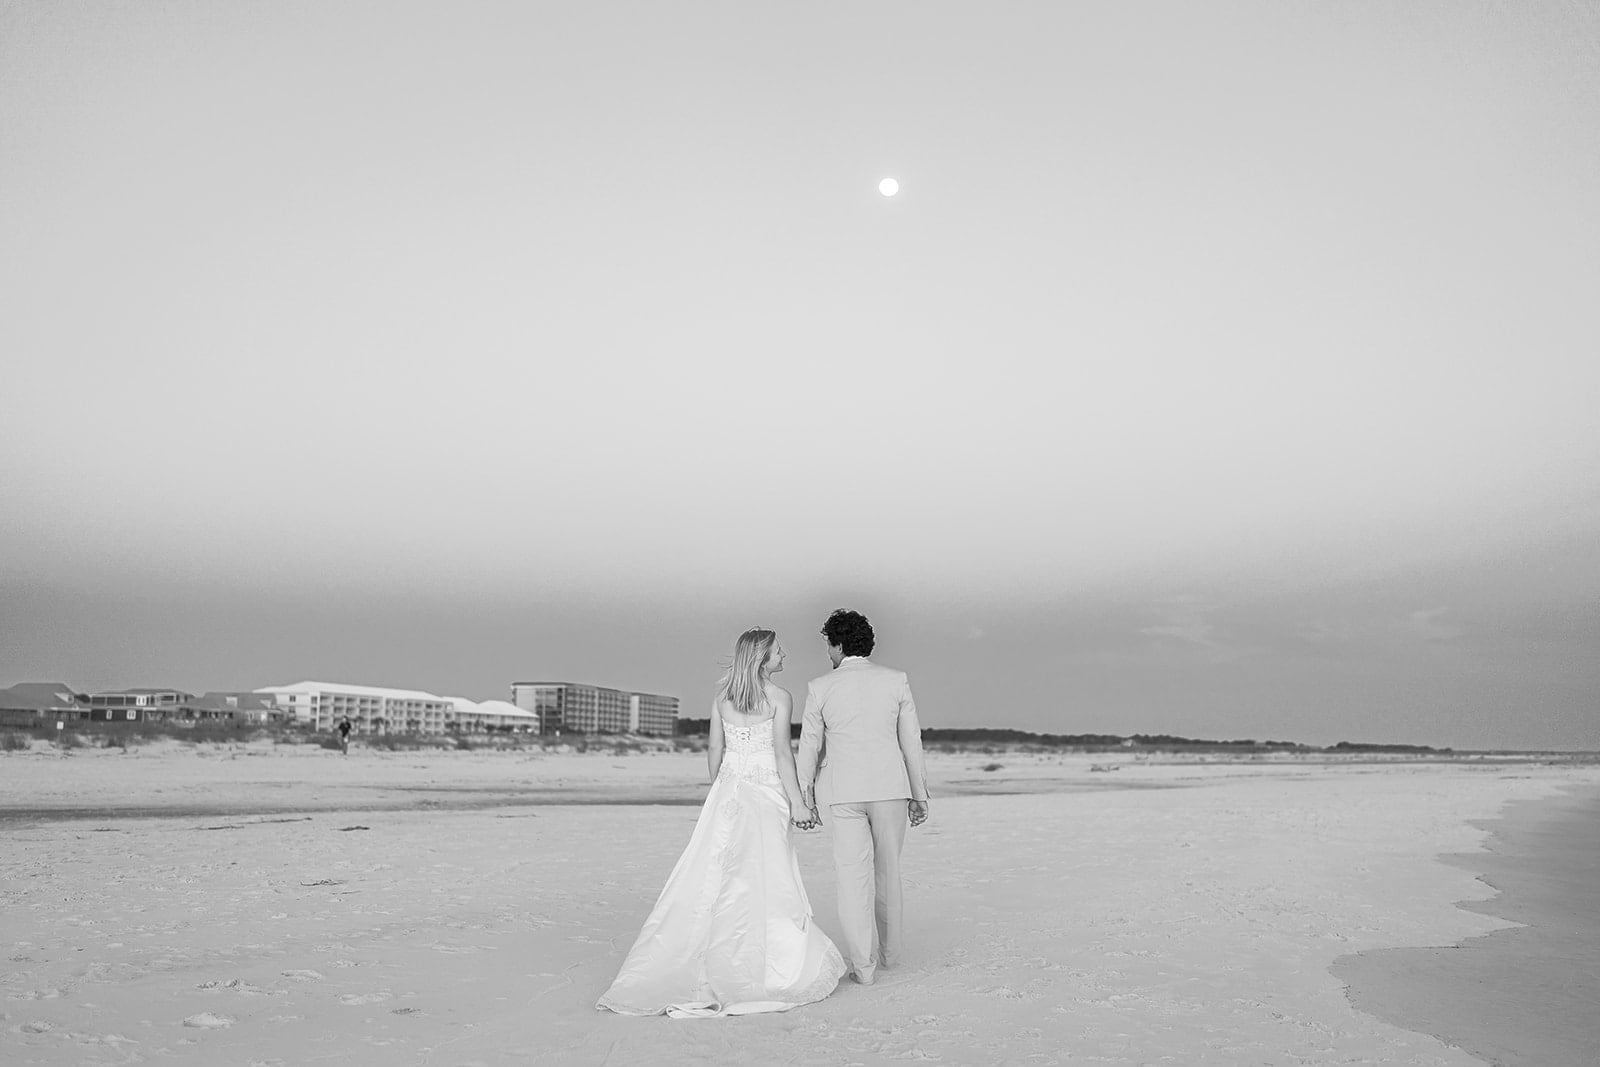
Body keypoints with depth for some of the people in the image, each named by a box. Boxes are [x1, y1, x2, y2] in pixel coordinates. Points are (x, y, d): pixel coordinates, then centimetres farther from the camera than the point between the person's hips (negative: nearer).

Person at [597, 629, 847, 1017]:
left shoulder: (721, 696, 6)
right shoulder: (779, 699, -8)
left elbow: (715, 749, 9)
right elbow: (783, 753, -11)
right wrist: (797, 803, -7)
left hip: (727, 792, 5)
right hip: (766, 794, -4)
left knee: (712, 873, 8)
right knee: (764, 880, 3)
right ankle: (762, 966, 10)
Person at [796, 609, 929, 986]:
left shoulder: (820, 687, 0)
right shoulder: (896, 680, 2)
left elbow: (810, 745, 6)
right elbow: (911, 740, 4)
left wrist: (806, 796, 17)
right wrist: (919, 794, 10)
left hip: (845, 792, -2)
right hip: (891, 788, 2)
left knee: (854, 875, 3)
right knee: (887, 870, 16)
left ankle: (862, 965, 1)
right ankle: (888, 951, 28)